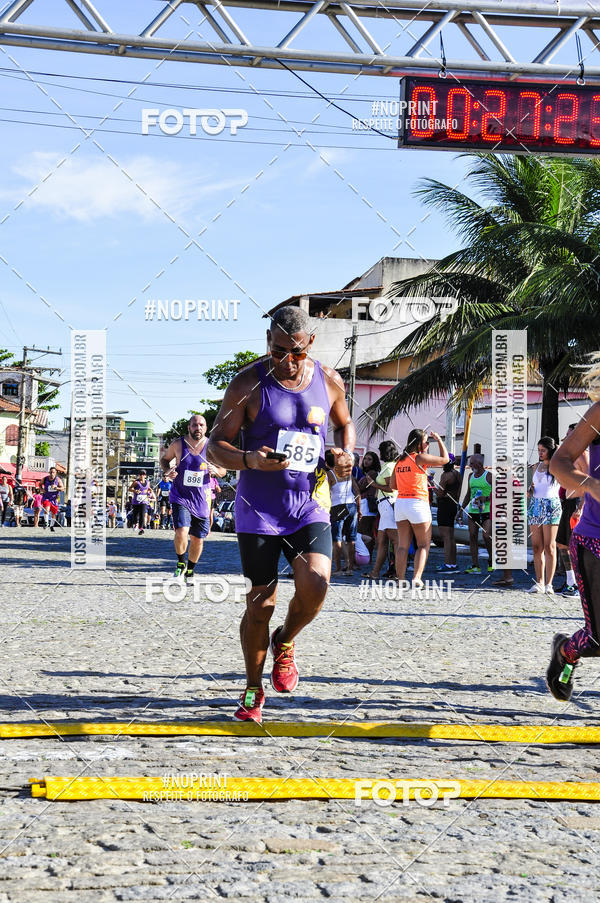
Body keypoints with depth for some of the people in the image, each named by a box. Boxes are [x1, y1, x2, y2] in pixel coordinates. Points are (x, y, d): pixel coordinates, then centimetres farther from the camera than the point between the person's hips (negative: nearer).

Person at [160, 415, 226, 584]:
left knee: (198, 539, 8)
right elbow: (164, 458, 14)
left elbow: (223, 471, 7)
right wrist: (167, 472, -7)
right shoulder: (178, 444, -4)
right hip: (180, 496, -2)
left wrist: (216, 471, -16)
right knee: (181, 531, -22)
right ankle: (180, 564, 4)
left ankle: (190, 571, 31)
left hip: (201, 499, 2)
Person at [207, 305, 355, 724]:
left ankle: (285, 643, 13)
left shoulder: (329, 381, 3)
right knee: (261, 602, 1)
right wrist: (250, 460, -25)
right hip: (259, 508, -2)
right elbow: (216, 445, -5)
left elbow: (345, 423, 23)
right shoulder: (248, 383, -7)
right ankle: (254, 689, 21)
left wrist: (345, 453, 1)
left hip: (310, 504, 2)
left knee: (315, 583, -19)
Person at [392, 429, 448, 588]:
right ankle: (416, 578, -13)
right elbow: (444, 459, -1)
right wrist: (439, 440, 10)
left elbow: (393, 484, 16)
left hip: (400, 502, 6)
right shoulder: (419, 458, -9)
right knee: (423, 545, 2)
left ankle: (400, 579, 3)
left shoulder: (400, 460, 11)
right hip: (417, 502, -6)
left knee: (402, 545, 7)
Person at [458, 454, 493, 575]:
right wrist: (461, 510, 20)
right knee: (472, 537, 2)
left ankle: (491, 561, 8)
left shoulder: (489, 476, -4)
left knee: (486, 536, -14)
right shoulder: (471, 476, 15)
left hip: (486, 511, -6)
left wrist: (486, 498, -19)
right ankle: (475, 566, 5)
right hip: (472, 511, 6)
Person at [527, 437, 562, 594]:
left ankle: (549, 584, -4)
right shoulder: (537, 466, 16)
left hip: (551, 506, -6)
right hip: (535, 505, 6)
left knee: (549, 547, -6)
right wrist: (529, 491, 4)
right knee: (537, 547, 3)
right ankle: (539, 583, 7)